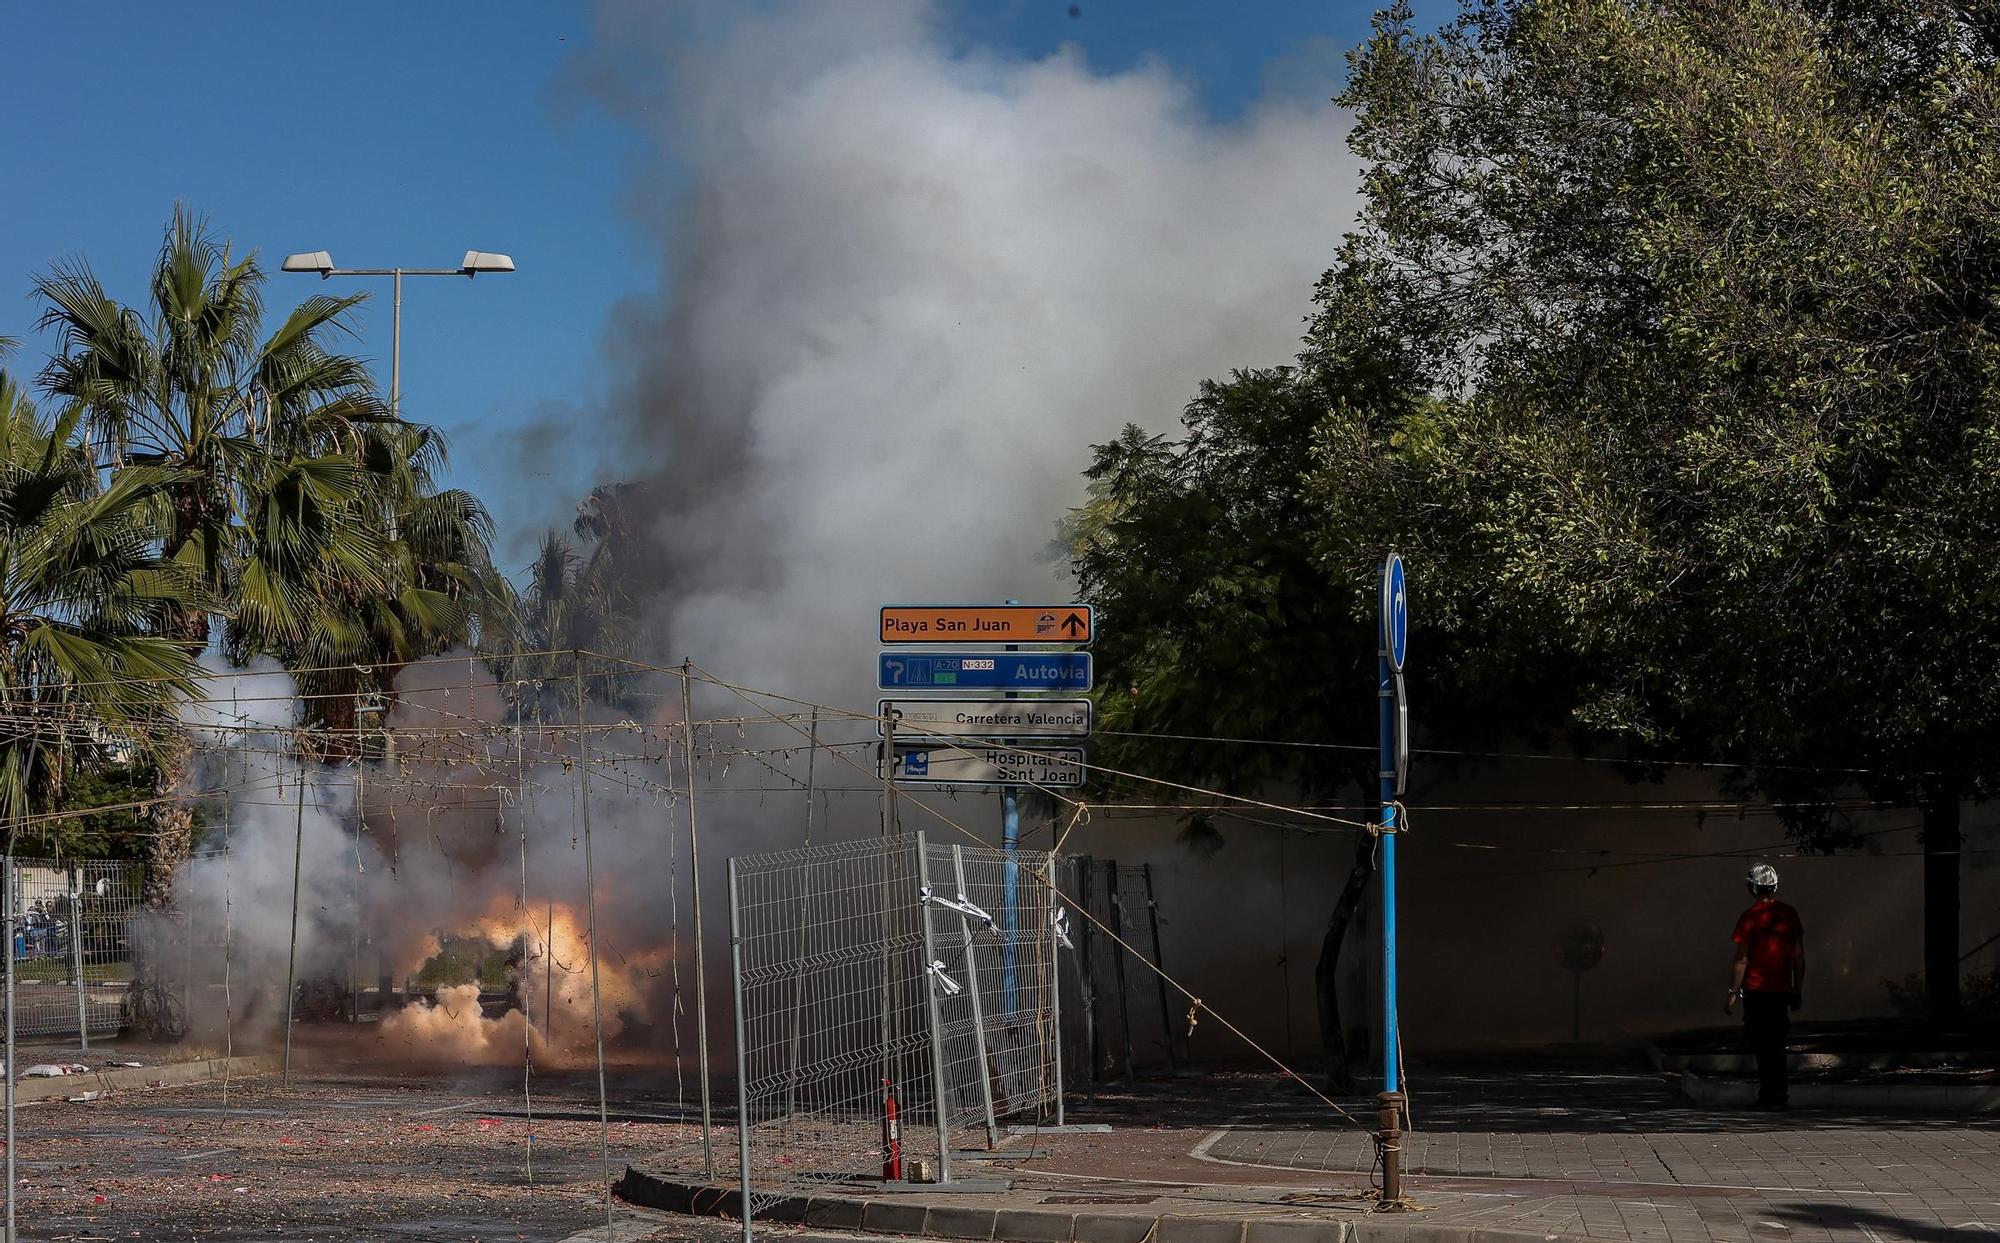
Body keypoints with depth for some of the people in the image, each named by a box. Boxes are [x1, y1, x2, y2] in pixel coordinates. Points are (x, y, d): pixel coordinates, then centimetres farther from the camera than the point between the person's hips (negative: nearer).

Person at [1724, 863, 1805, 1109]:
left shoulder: (1749, 918, -10)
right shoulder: (1790, 915, 5)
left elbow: (1742, 960, -11)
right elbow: (1799, 956, 9)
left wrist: (1733, 993, -5)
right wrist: (1797, 989, 17)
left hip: (1756, 990, -5)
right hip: (1782, 990, 5)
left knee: (1762, 1045, 2)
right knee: (1776, 1044, 14)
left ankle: (1771, 1096, 2)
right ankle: (1780, 1094, 16)